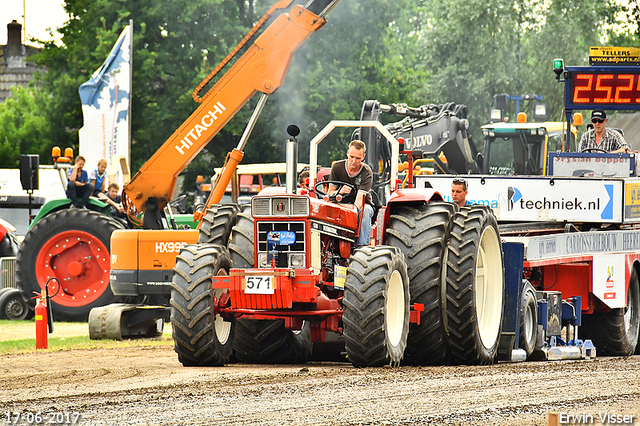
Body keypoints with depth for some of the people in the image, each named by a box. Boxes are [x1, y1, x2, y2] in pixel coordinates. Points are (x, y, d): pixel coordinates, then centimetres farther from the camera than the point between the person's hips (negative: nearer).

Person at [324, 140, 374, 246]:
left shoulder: (366, 172, -16)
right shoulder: (337, 167, -6)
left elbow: (360, 198, -28)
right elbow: (330, 192, -5)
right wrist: (339, 192, -30)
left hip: (361, 206, -2)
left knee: (365, 210, -38)